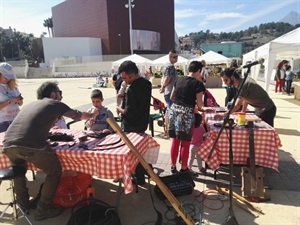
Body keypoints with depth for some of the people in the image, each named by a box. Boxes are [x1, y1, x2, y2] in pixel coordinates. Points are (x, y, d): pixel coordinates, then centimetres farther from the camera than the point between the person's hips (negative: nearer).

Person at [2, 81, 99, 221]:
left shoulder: (30, 104, 30)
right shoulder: (55, 104, 15)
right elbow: (78, 115, 28)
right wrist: (93, 115, 47)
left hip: (8, 144, 7)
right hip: (32, 146, -6)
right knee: (54, 172, 16)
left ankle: (23, 204, 42)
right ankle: (43, 210, 20)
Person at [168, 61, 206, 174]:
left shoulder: (179, 79, 10)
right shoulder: (198, 84, -7)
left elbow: (172, 97, 16)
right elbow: (199, 104, -8)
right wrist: (197, 105, 14)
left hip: (174, 111, 6)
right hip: (186, 114, -5)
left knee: (174, 141, 14)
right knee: (185, 143, 8)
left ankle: (173, 166, 25)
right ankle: (184, 168, 22)